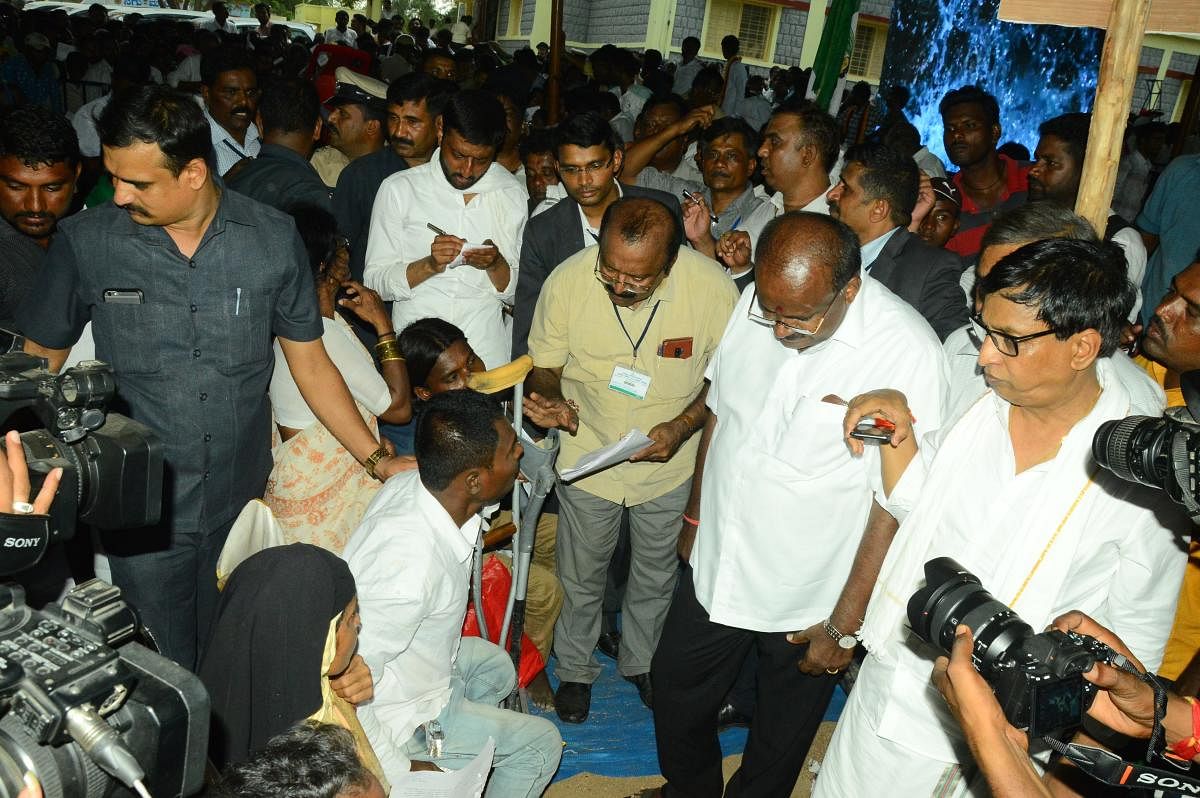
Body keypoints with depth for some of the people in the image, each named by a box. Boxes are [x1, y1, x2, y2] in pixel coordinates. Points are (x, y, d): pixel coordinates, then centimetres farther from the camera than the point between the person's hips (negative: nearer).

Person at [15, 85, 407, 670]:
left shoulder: (273, 240, -6)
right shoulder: (85, 242, -8)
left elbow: (310, 363, 2)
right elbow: (39, 361, 4)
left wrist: (377, 460, -1)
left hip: (241, 507, 1)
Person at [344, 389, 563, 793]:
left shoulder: (410, 484, -17)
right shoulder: (411, 566, -42)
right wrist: (399, 776, -23)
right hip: (398, 714, -8)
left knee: (495, 666, 29)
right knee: (541, 743, 5)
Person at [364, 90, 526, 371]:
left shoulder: (512, 195, 6)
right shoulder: (399, 189, 0)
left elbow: (517, 294, 9)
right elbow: (375, 282, 0)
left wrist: (496, 264, -11)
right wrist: (430, 265, -15)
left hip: (487, 356, 1)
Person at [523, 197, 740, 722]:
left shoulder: (713, 288, -26)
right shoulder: (566, 281, -23)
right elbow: (544, 368, -7)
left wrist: (682, 427, -25)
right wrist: (550, 402, -29)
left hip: (669, 464, 0)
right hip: (588, 457, 0)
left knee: (655, 576, 24)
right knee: (581, 578, 20)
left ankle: (642, 661, 52)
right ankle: (575, 667, 49)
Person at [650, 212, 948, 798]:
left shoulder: (907, 353, -25)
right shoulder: (759, 303, -8)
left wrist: (845, 625, -14)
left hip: (809, 598, -5)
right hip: (715, 567, 5)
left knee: (779, 739, 19)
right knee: (676, 690, 24)